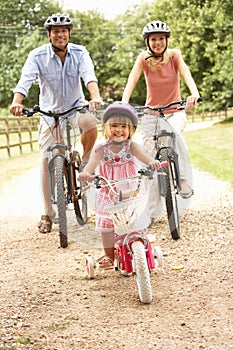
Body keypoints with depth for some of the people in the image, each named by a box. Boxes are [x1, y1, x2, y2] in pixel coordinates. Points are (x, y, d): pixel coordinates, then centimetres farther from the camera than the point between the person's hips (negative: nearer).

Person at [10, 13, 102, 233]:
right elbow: (26, 80, -30)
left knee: (91, 126, -35)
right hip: (50, 110, 0)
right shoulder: (38, 56, -16)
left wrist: (95, 97, -50)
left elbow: (89, 76, -29)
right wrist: (16, 102, -49)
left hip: (76, 105, 0)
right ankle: (48, 215, 6)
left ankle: (84, 164, -4)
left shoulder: (79, 53, -13)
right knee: (47, 160, -4)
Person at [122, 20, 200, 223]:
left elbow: (186, 73, -24)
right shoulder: (144, 58, -7)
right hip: (151, 113, 1)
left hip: (175, 111, -1)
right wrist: (124, 103, -40)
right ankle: (153, 212, 6)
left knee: (174, 133, -37)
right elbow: (132, 79, -21)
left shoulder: (174, 55, -7)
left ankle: (184, 179, -22)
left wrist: (194, 93, -45)